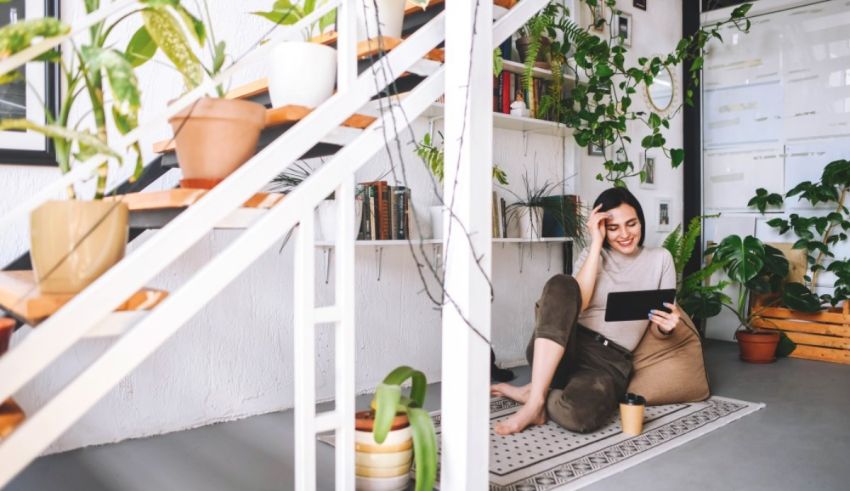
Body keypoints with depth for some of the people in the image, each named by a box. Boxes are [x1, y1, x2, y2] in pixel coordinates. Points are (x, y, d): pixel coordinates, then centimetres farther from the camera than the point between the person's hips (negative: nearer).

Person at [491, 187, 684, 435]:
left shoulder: (660, 259, 11)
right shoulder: (591, 254, 12)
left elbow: (658, 330, 11)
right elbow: (576, 302, -9)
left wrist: (666, 325, -13)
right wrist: (596, 242, -8)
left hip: (610, 360, -1)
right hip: (568, 346, 1)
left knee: (578, 415, -37)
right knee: (561, 283, -32)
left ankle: (533, 391, -3)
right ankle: (537, 398, -26)